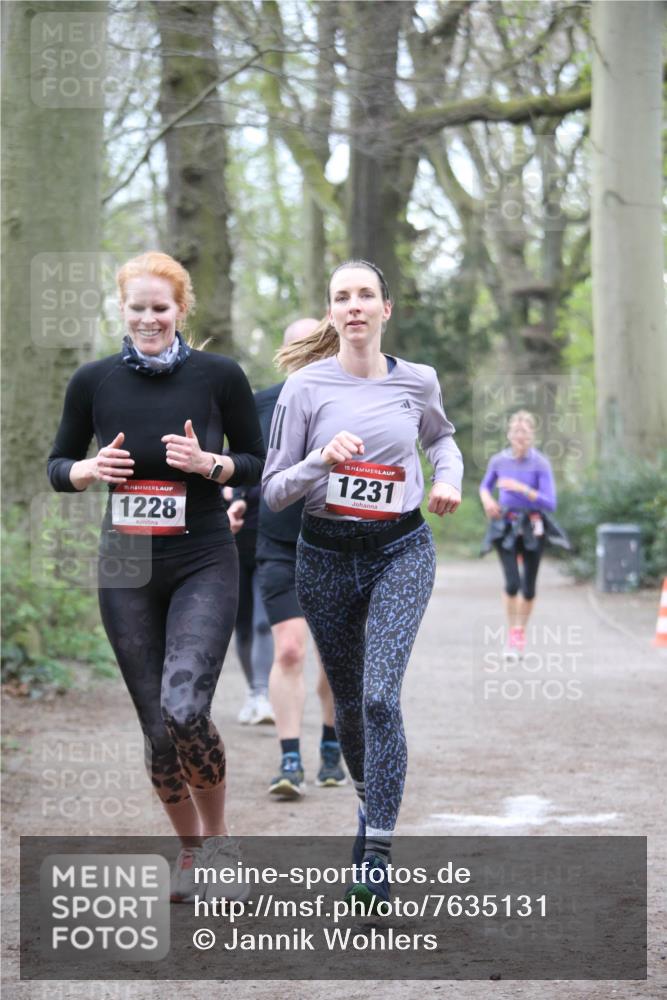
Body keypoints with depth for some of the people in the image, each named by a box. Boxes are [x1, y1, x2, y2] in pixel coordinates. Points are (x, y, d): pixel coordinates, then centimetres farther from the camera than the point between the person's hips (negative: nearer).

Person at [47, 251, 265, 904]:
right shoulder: (94, 381, 0)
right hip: (127, 567, 3)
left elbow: (258, 464, 5)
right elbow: (57, 467, 11)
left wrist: (209, 464, -15)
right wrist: (90, 470, -11)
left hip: (204, 563, -2)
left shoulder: (218, 376, -4)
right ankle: (190, 849, 27)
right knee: (157, 728, 5)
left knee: (184, 709, -21)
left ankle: (217, 838, 3)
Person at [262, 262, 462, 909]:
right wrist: (322, 459, -22)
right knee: (348, 701, 12)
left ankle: (377, 856, -16)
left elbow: (440, 438, 24)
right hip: (326, 555, 1)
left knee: (380, 694, -17)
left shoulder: (418, 382, 0)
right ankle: (370, 807, 40)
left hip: (401, 549, -1)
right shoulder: (306, 387, -5)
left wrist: (449, 478, 3)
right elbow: (273, 491, -4)